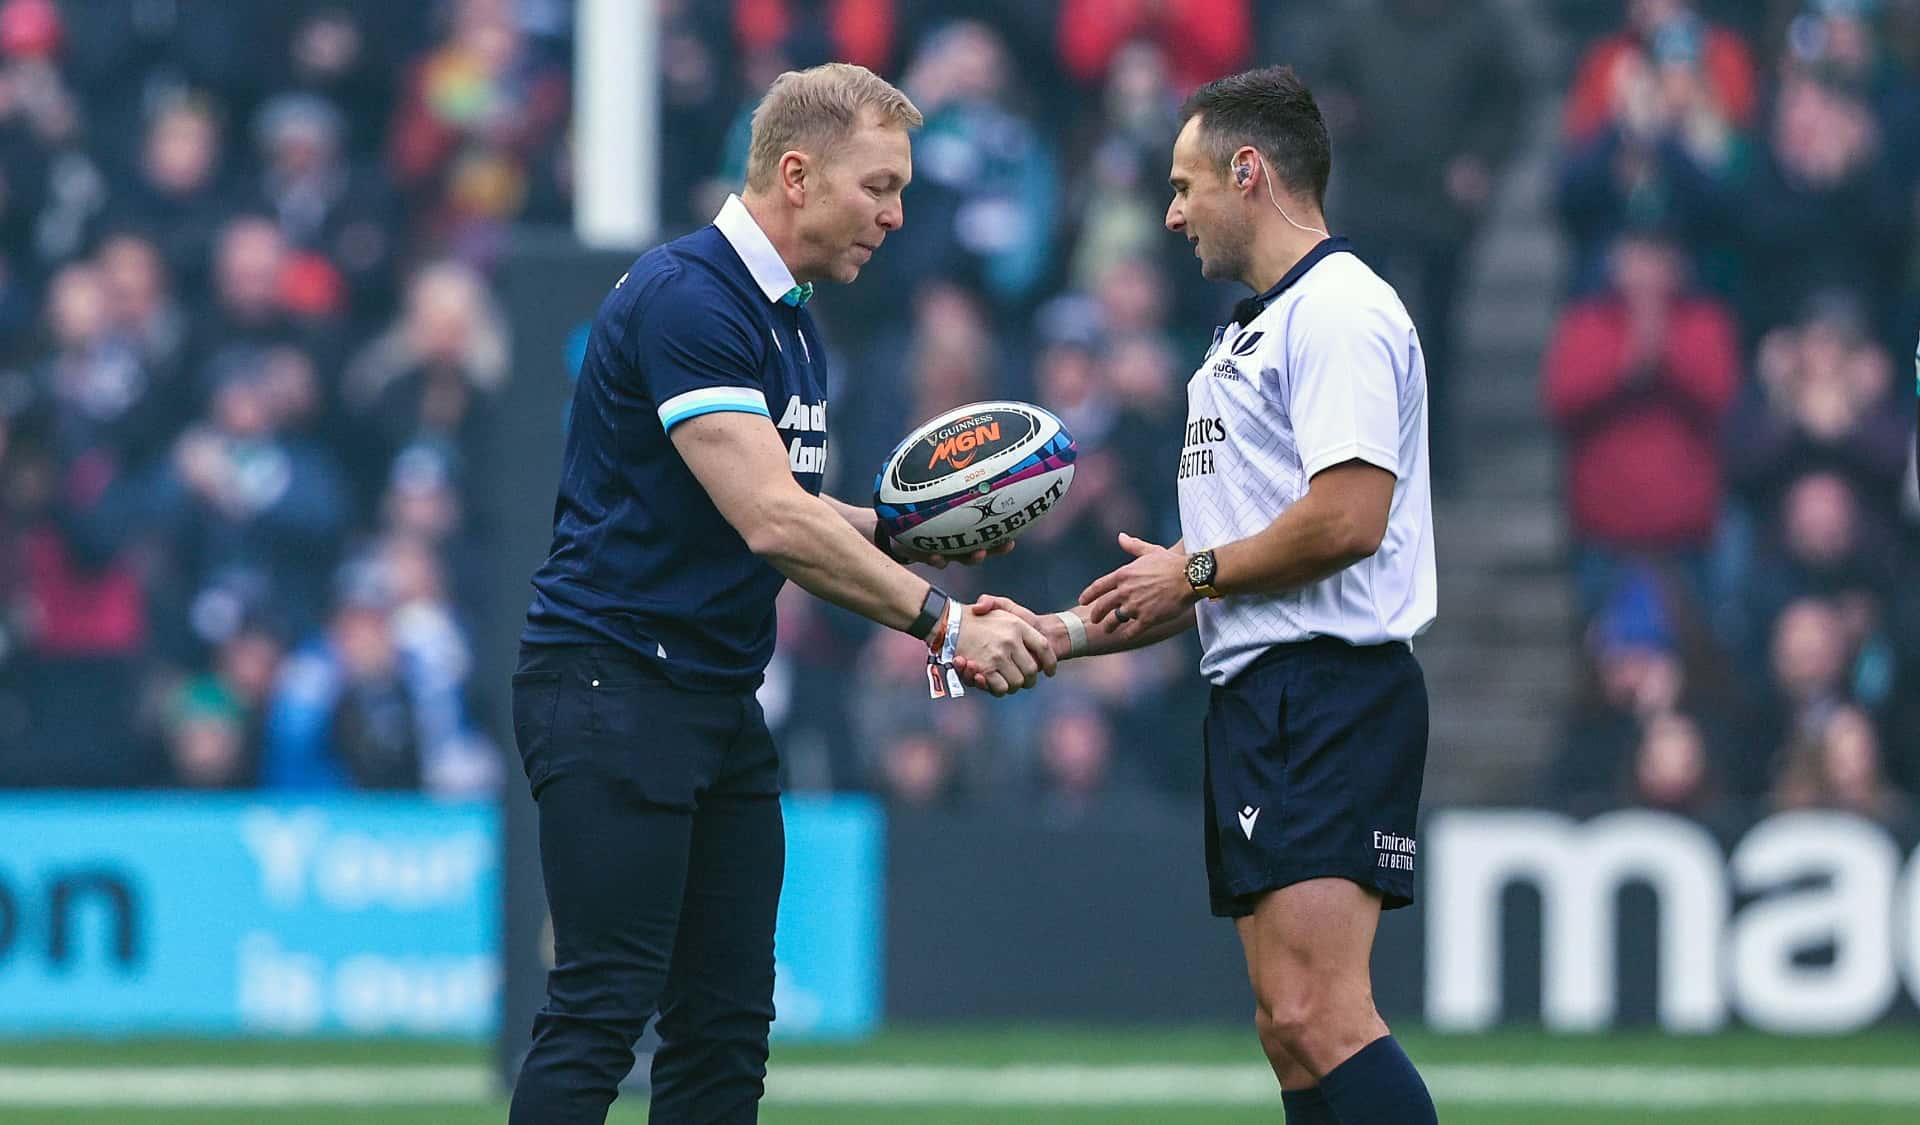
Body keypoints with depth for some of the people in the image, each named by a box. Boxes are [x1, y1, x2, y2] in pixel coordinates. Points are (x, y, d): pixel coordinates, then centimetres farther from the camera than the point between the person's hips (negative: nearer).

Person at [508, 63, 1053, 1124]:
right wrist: (941, 621, -21)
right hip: (613, 679, -10)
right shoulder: (685, 297, -16)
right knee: (603, 1005, -13)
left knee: (726, 1019, 5)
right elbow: (769, 521, -23)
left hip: (719, 698, 10)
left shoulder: (790, 321, 15)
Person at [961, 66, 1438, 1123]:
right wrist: (1064, 632, 18)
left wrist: (1196, 571, -6)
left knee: (1319, 1017, -21)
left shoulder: (1340, 311, -10)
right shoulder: (1253, 330, 24)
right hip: (1257, 699, 11)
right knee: (1289, 1029, 6)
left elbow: (1347, 518, -21)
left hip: (1328, 690, -11)